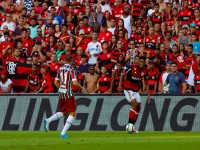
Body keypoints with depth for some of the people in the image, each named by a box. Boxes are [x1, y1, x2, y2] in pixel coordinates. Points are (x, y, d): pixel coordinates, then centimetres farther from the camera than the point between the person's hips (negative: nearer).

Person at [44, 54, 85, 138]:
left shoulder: (60, 69, 7)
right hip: (68, 94, -7)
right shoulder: (71, 70, -11)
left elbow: (56, 82, 12)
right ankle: (63, 133, -6)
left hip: (61, 93, 7)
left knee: (63, 112, 21)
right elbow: (74, 83, -19)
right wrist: (81, 88, -3)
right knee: (72, 113, 2)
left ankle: (48, 120, -2)